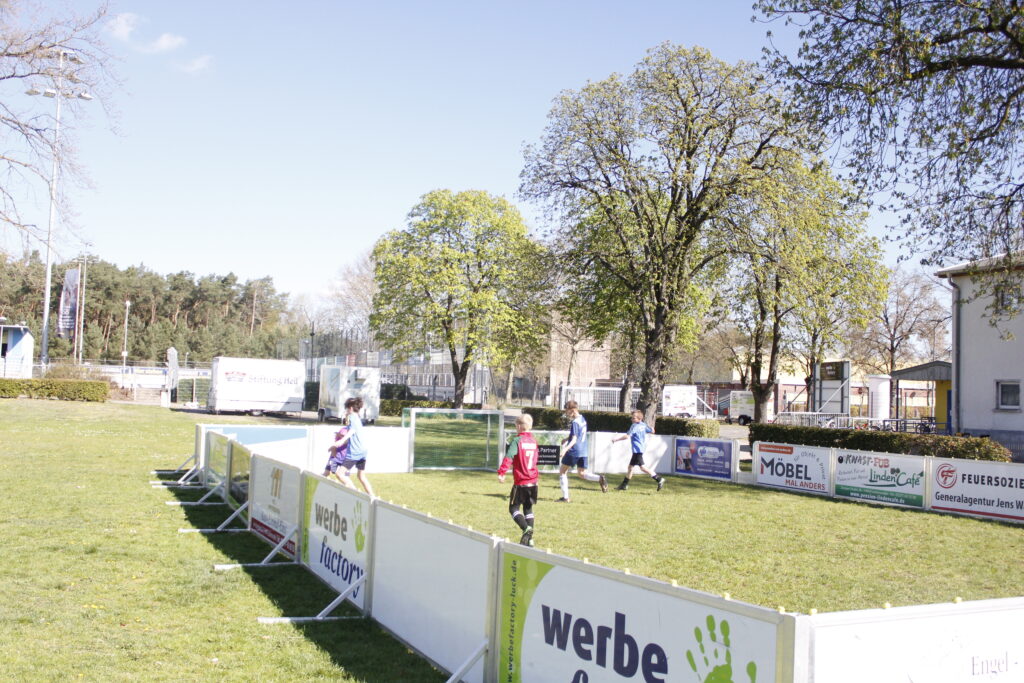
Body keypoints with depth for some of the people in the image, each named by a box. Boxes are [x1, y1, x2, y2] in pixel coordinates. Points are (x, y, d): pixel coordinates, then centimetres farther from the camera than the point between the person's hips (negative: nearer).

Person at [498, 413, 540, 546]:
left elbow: (509, 456, -25)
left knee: (513, 508, 1)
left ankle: (526, 528, -21)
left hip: (520, 481, -6)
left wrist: (501, 472, -28)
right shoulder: (533, 441, 11)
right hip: (533, 481, 6)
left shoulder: (517, 440, -12)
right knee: (528, 509, 15)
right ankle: (529, 538, 11)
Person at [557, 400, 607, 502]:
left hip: (573, 451, -8)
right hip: (583, 451, 8)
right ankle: (599, 478, -13)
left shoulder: (574, 423, -15)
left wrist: (566, 449, -35)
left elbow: (574, 439, -23)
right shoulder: (582, 419, 10)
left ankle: (565, 497, 5)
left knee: (562, 471, 7)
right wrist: (567, 439, 36)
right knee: (581, 473, 15)